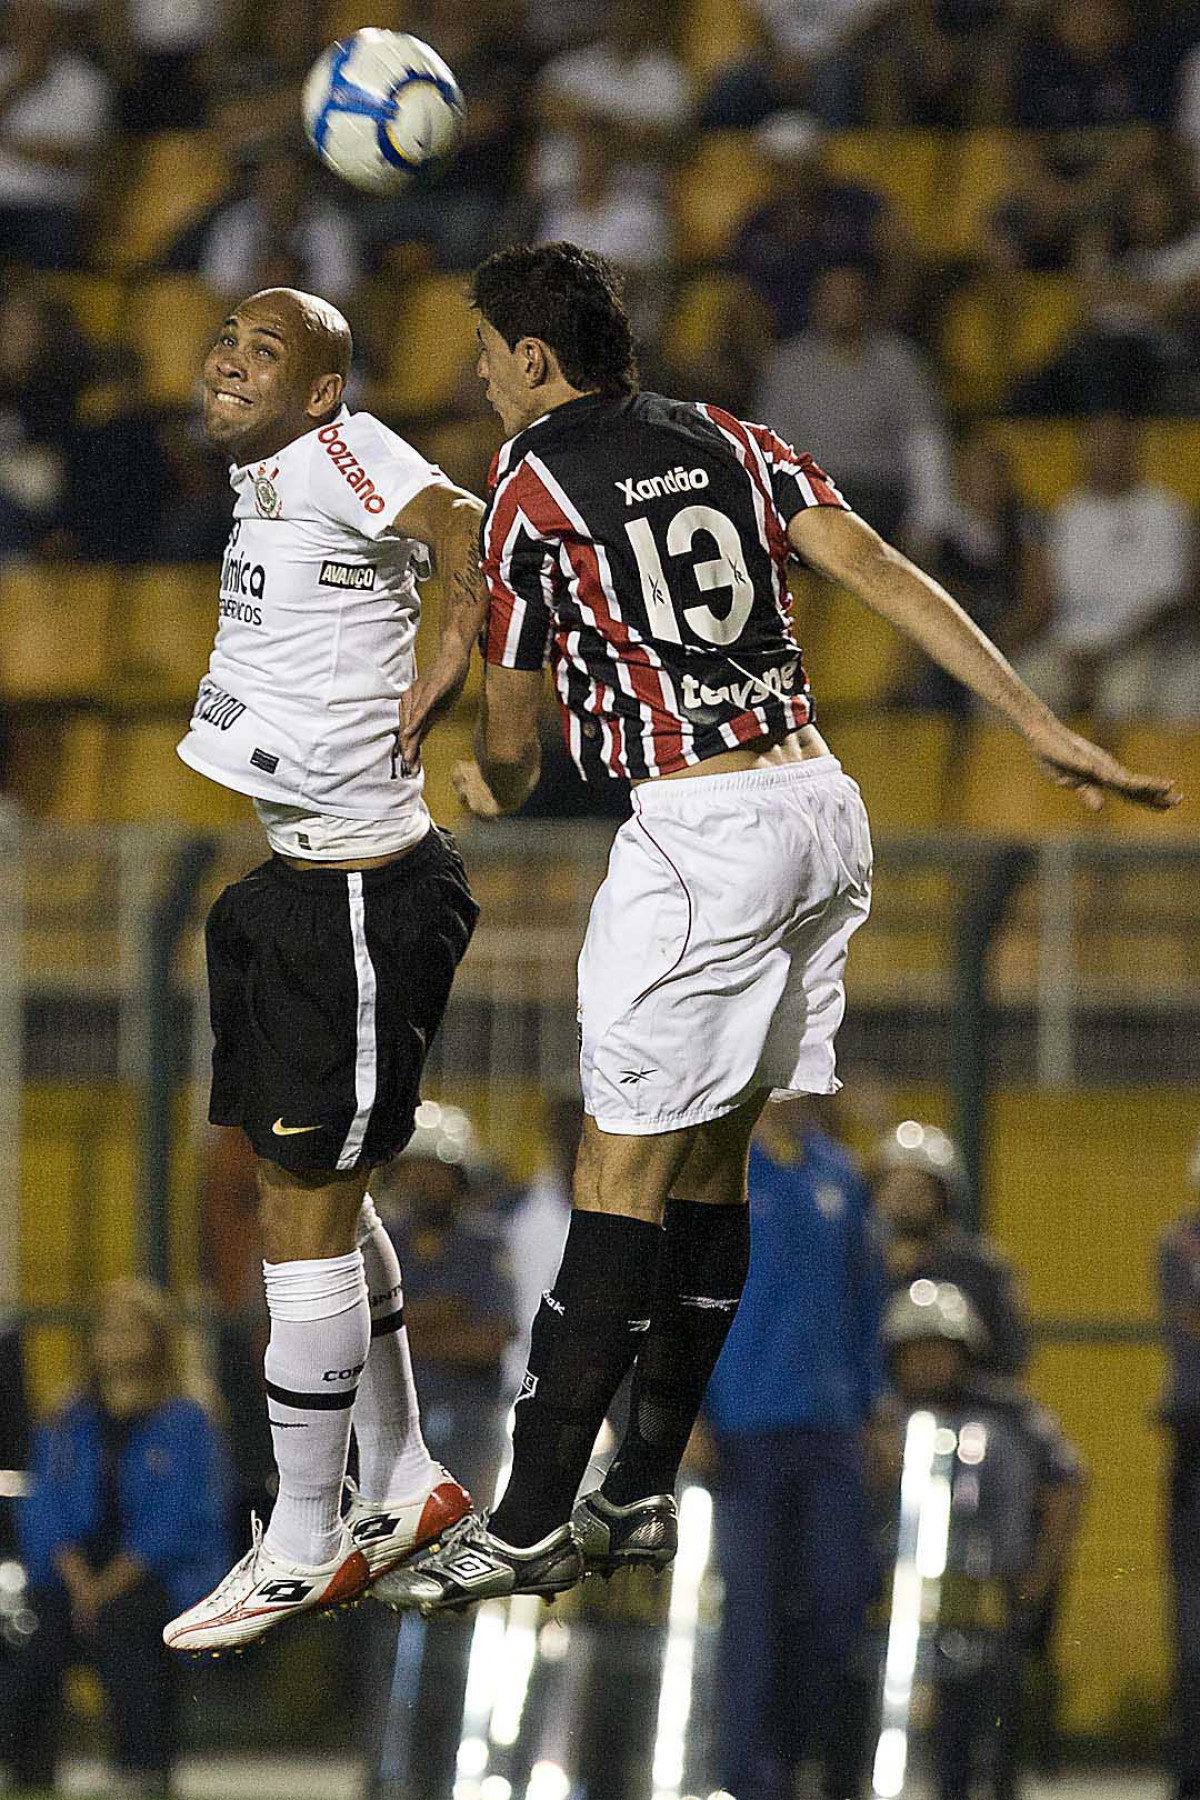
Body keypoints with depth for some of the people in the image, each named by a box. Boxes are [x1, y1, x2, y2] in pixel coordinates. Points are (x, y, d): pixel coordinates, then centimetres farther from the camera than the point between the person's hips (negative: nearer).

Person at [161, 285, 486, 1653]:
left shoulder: (337, 457, -17)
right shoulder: (257, 477, 12)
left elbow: (478, 545, -31)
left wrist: (437, 686, -21)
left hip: (352, 895, -10)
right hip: (273, 877, 10)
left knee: (303, 1211, -4)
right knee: (311, 1194, 18)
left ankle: (304, 1543, 4)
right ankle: (404, 1482, 31)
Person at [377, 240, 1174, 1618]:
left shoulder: (532, 485, -3)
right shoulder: (728, 443, 13)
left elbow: (512, 728, 4)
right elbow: (890, 581, 3)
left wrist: (493, 789, 29)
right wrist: (1045, 733, 1)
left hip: (696, 831, -7)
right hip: (822, 806, 7)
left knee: (620, 1181, -6)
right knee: (709, 1166, 13)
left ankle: (531, 1524, -6)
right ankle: (641, 1498, 18)